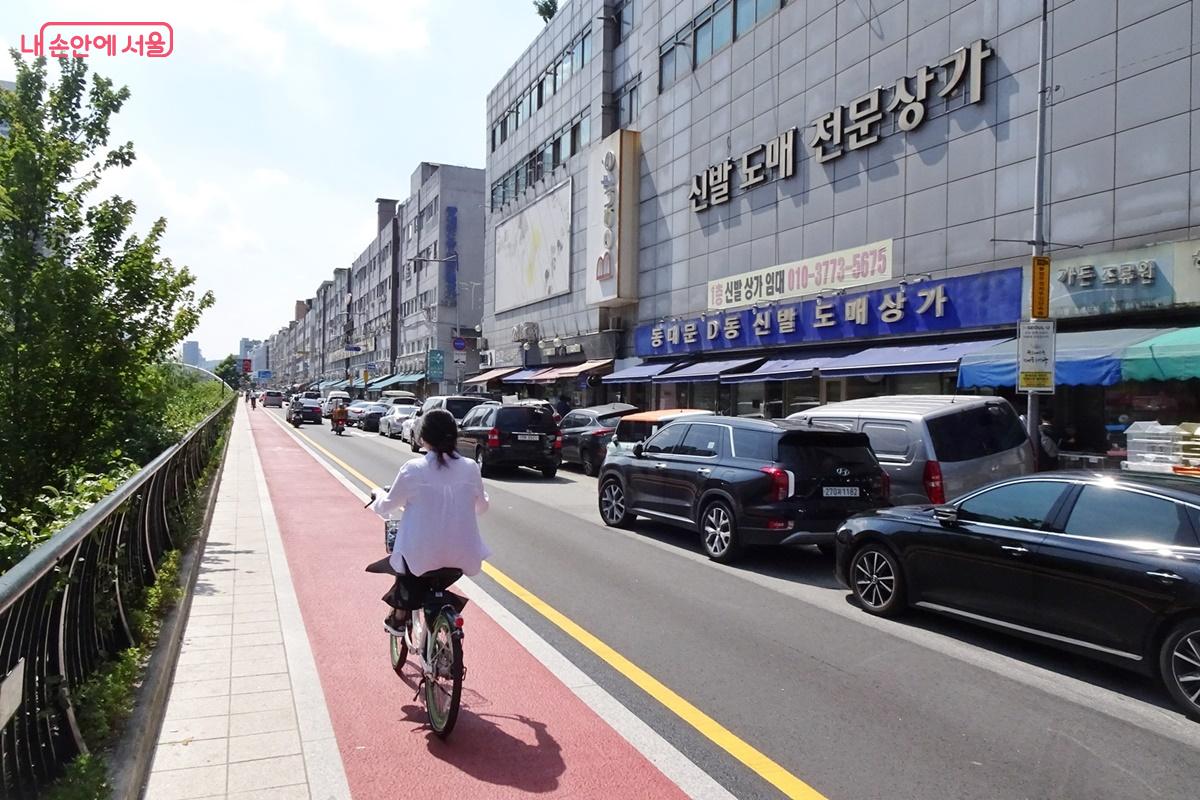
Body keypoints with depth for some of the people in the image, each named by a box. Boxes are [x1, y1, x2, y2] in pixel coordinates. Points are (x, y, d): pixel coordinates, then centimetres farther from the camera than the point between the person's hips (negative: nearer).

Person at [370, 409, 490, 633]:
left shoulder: (413, 469, -12)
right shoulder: (470, 468, -5)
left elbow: (387, 507, 1)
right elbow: (481, 506, 10)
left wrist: (379, 494, 23)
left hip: (422, 555, -2)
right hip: (461, 556, 2)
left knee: (402, 556, 31)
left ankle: (399, 617, 36)